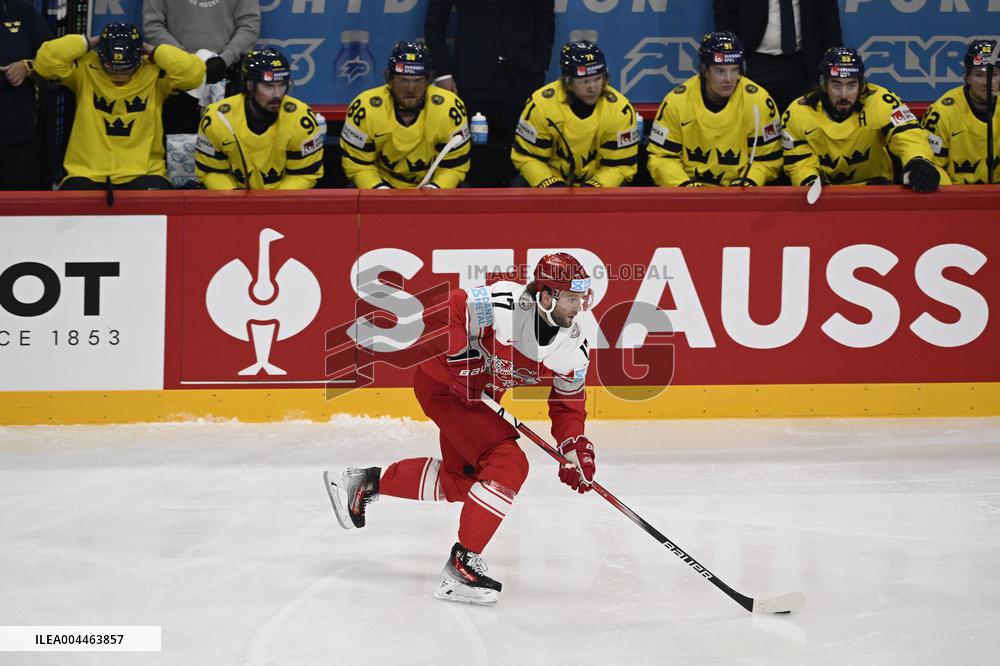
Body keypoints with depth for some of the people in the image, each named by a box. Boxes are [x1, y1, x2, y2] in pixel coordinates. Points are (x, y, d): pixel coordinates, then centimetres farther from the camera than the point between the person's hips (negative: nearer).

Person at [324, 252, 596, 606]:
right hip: (442, 382, -9)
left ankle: (366, 483, 35)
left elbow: (567, 405, -2)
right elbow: (444, 311, -23)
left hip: (481, 397, 9)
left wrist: (577, 449, -16)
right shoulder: (502, 305, -31)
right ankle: (462, 568, -17)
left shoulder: (574, 347, -10)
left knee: (459, 479, 21)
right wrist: (461, 359, -29)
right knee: (509, 465, -21)